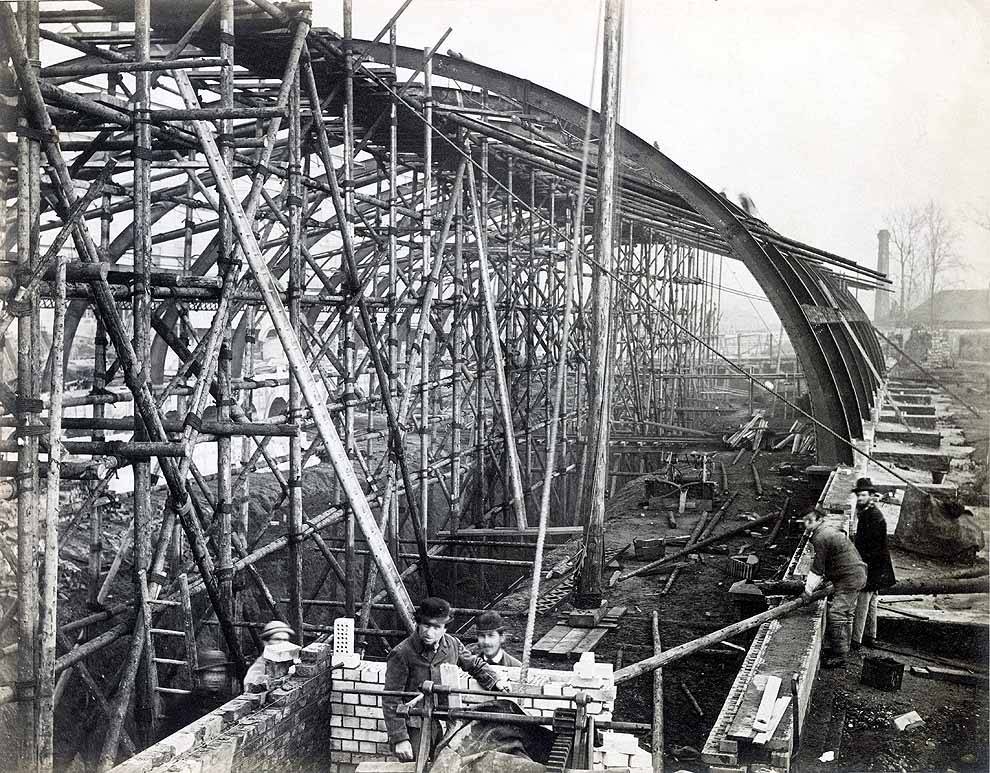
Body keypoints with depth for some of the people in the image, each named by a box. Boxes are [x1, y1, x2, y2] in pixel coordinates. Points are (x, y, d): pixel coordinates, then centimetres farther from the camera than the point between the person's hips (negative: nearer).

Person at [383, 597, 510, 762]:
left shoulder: (452, 645, -1)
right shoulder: (401, 654, -17)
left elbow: (475, 663, 20)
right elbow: (391, 700, -14)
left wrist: (494, 681, 6)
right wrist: (399, 739, -16)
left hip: (442, 725, 5)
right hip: (414, 729, -5)